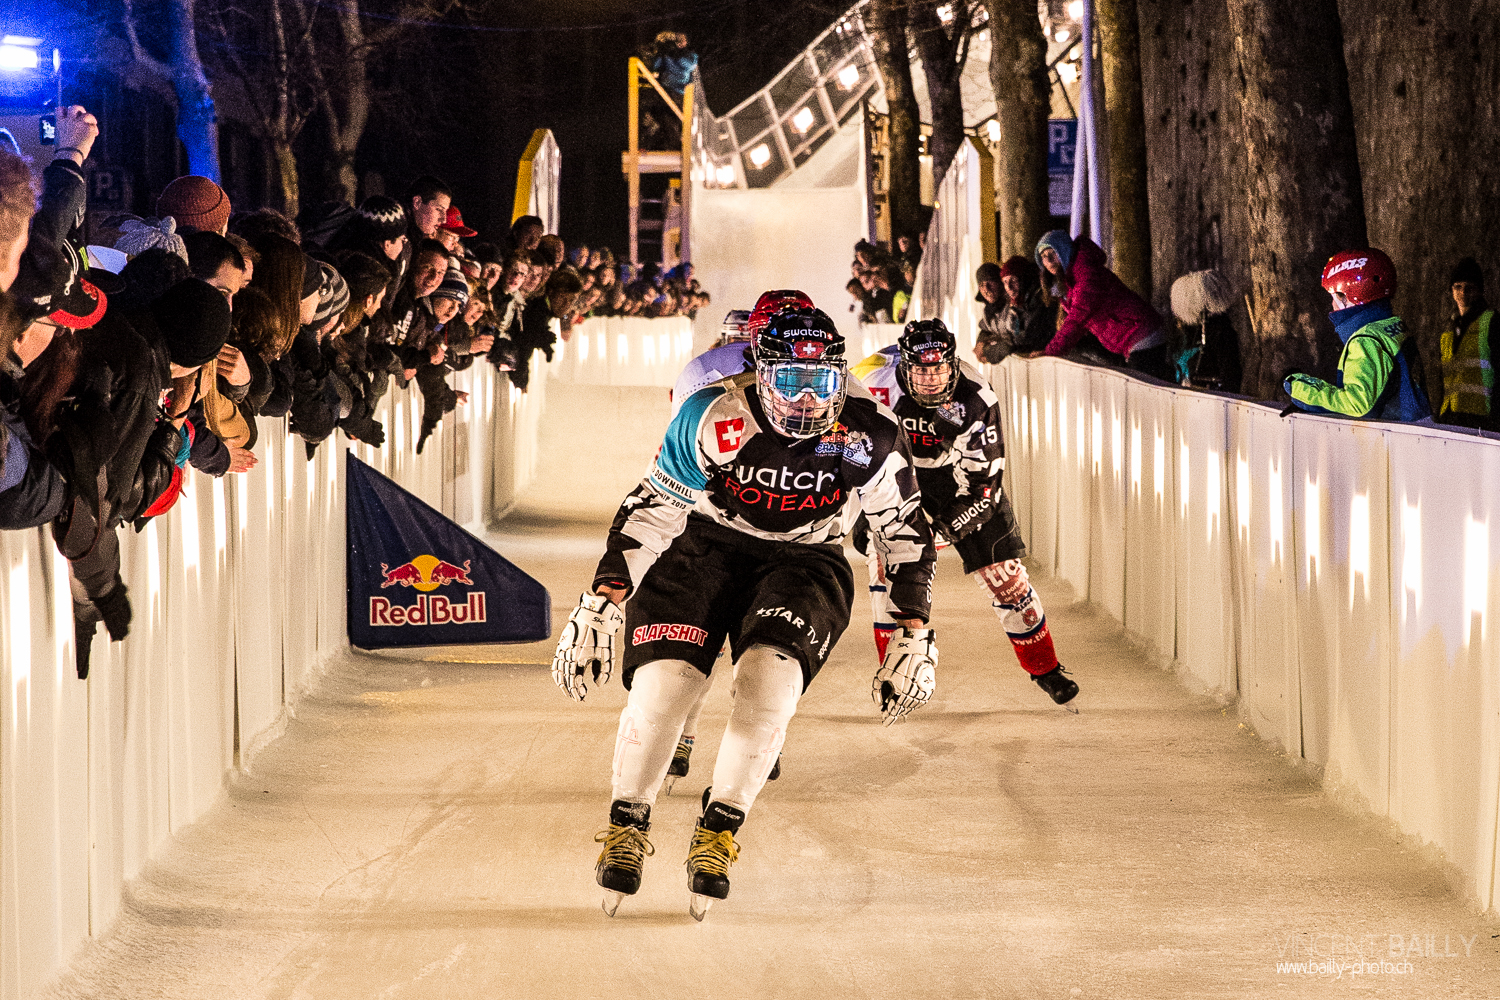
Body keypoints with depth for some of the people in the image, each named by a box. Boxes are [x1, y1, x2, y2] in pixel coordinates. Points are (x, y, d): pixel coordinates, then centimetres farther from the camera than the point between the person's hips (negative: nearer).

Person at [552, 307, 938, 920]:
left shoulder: (870, 439, -17)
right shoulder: (712, 420, -23)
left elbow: (906, 533, -1)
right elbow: (648, 511, -14)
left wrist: (916, 637, 0)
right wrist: (600, 606, -20)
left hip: (804, 564, 1)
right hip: (704, 548, -1)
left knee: (769, 680, -27)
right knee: (662, 684, -21)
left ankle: (719, 830, -8)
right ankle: (627, 826, 4)